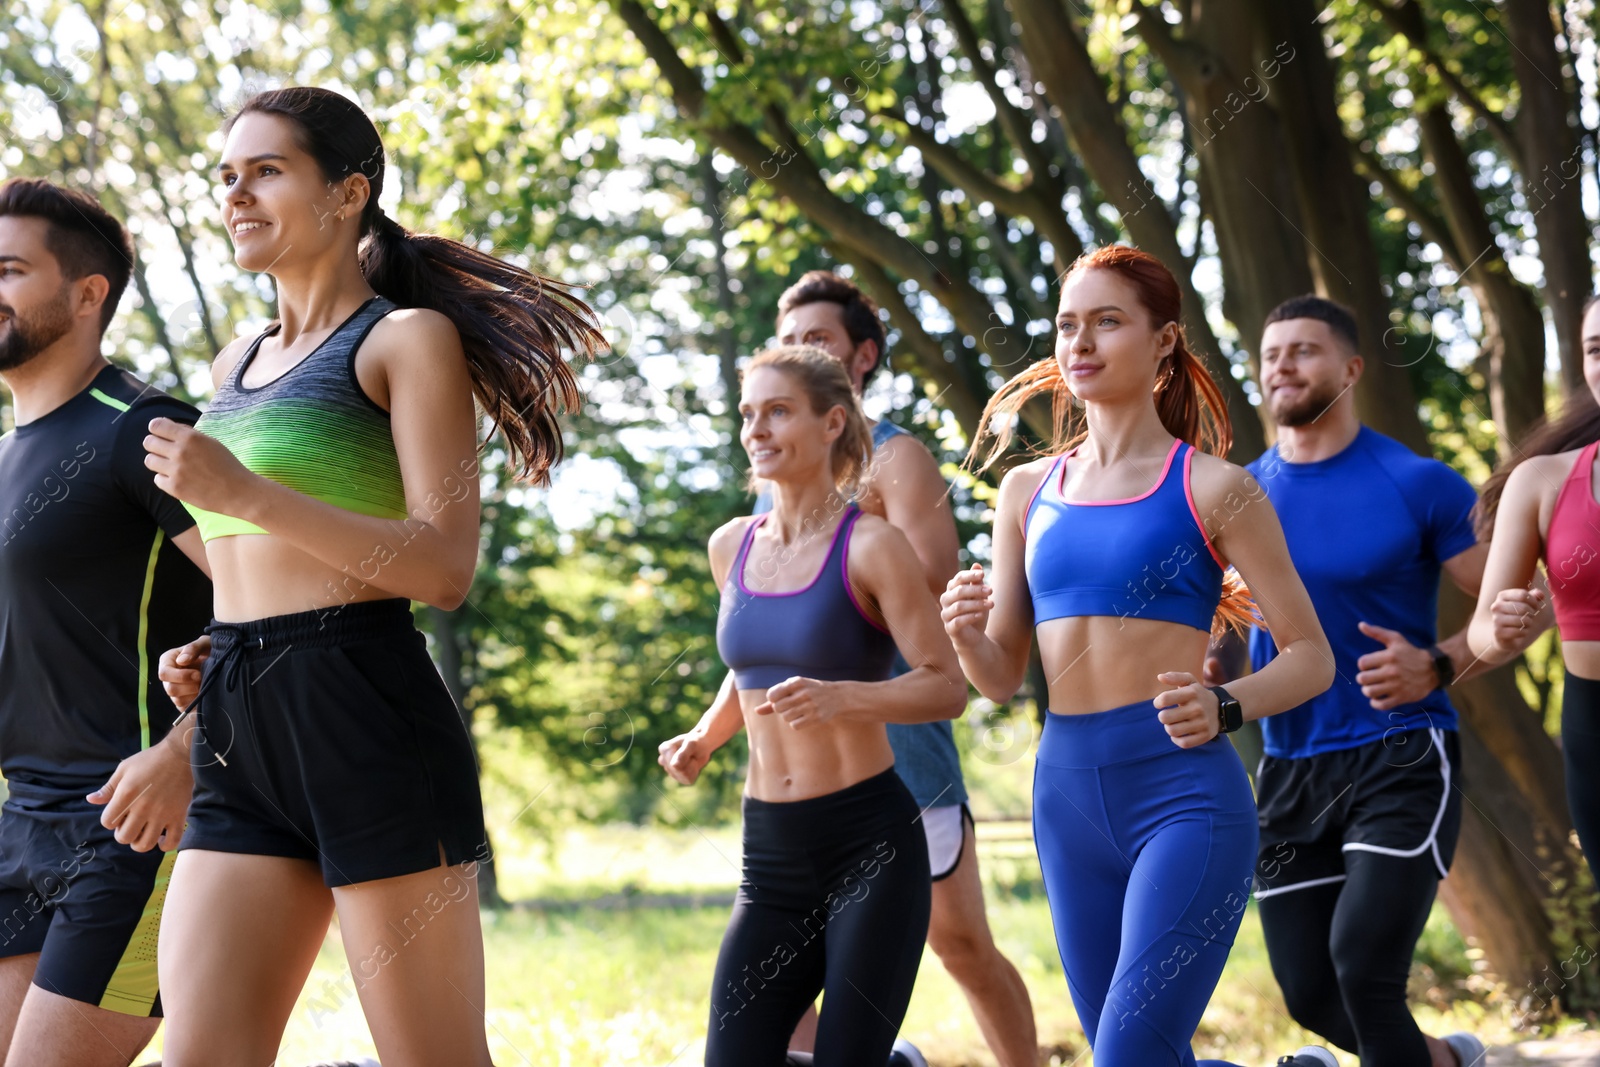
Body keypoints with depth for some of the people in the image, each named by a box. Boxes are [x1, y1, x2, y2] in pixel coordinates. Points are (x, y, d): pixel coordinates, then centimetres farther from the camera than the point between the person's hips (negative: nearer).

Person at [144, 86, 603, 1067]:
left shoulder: (409, 339, 0)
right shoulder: (237, 367, 22)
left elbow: (445, 566, -12)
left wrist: (242, 493, -16)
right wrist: (206, 655, 12)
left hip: (369, 725, -7)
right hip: (241, 742, 7)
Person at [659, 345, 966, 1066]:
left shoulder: (870, 547, -9)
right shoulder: (731, 548, 9)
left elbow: (946, 687, -12)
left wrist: (841, 697, -28)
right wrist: (704, 738, 13)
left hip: (869, 843, -5)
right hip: (770, 851, 5)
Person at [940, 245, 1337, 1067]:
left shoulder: (1211, 488, -1)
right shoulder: (1028, 491, 12)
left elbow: (1311, 656, 0)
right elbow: (1002, 678, 14)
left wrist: (1225, 709, -19)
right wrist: (965, 634, -8)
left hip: (1185, 791, -5)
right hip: (1067, 794, 6)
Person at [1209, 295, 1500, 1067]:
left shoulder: (1418, 485, -5)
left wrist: (1436, 667, -21)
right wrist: (1212, 674, -8)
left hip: (1401, 761, -5)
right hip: (1291, 769, 5)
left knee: (1362, 967, -21)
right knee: (1310, 997, 8)